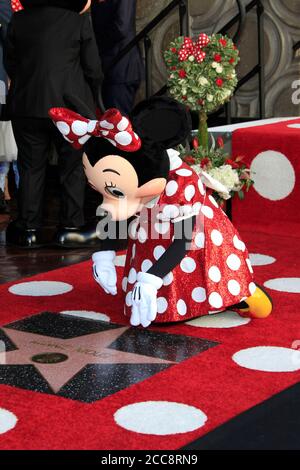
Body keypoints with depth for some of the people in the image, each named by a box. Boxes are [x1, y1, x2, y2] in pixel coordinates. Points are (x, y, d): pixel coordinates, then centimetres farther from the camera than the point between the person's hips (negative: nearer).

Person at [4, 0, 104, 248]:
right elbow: (93, 67, -4)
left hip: (26, 105, 3)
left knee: (31, 167, 10)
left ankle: (29, 229, 11)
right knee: (73, 166, 8)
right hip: (70, 105, -2)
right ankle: (71, 227, 7)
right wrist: (93, 100, 11)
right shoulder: (79, 20, -7)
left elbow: (10, 62, 8)